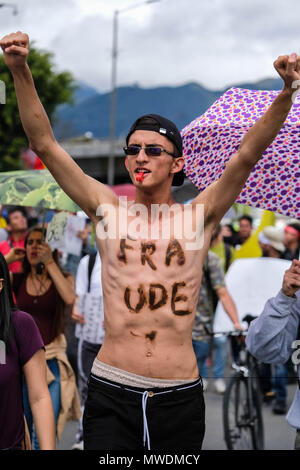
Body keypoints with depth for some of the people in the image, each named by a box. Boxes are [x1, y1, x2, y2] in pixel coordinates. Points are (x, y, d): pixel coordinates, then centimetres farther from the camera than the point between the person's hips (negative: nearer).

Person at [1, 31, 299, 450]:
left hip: (180, 398, 1)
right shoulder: (107, 210, 6)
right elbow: (44, 144, 2)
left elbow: (248, 154, -5)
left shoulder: (198, 216, 6)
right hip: (111, 395, 0)